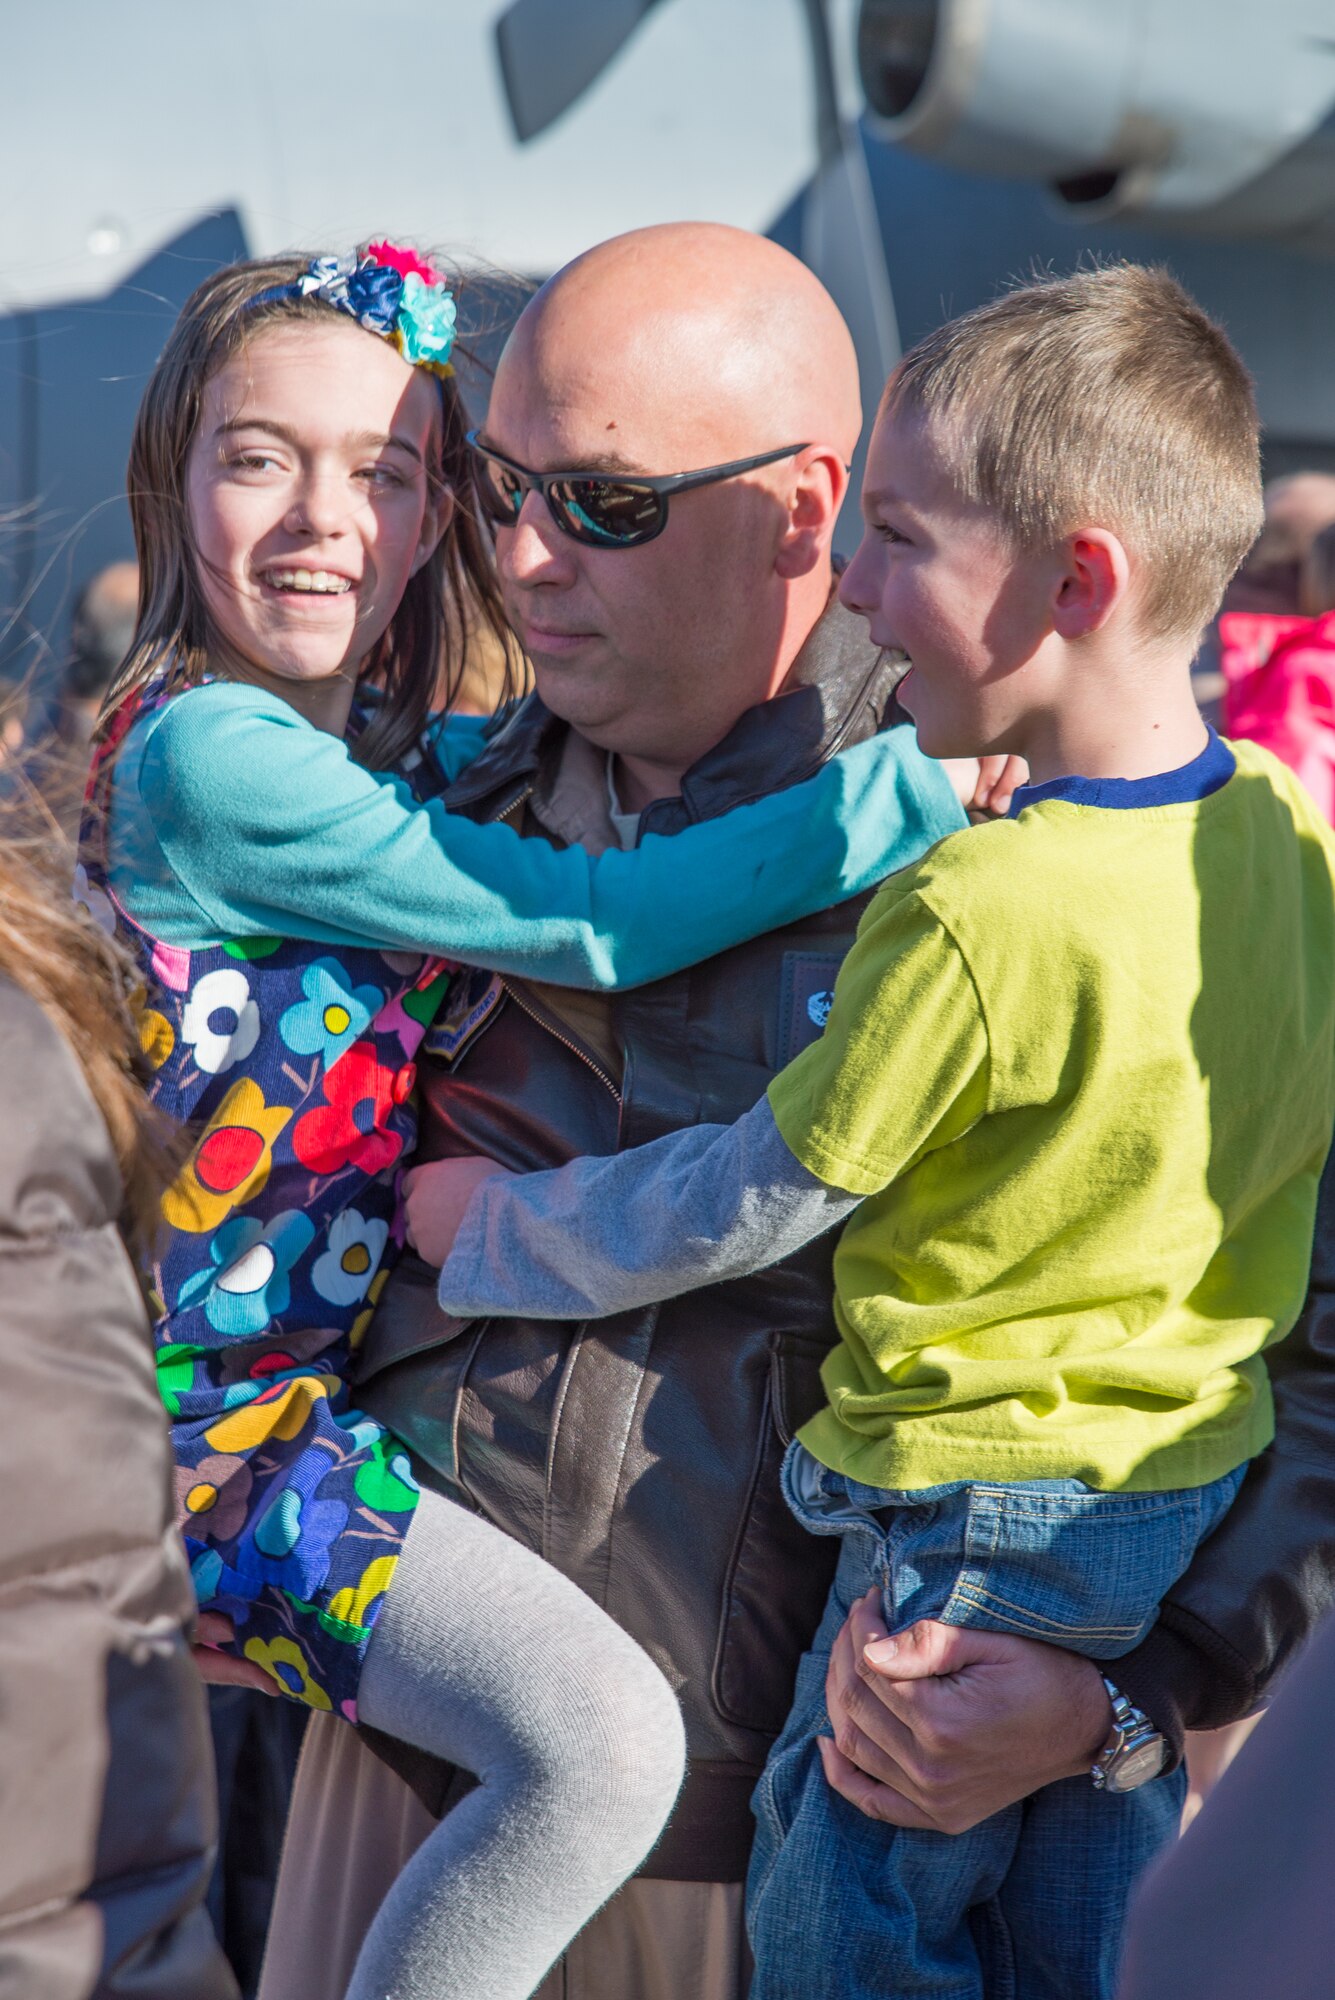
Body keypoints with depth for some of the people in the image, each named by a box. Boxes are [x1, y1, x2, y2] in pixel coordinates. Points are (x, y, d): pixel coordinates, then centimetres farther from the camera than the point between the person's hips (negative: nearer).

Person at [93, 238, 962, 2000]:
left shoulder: (395, 742, 9)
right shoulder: (203, 757, -19)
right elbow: (591, 923, -22)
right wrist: (929, 781, -21)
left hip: (376, 1343, 9)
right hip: (245, 1415, -9)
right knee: (605, 1742, -22)